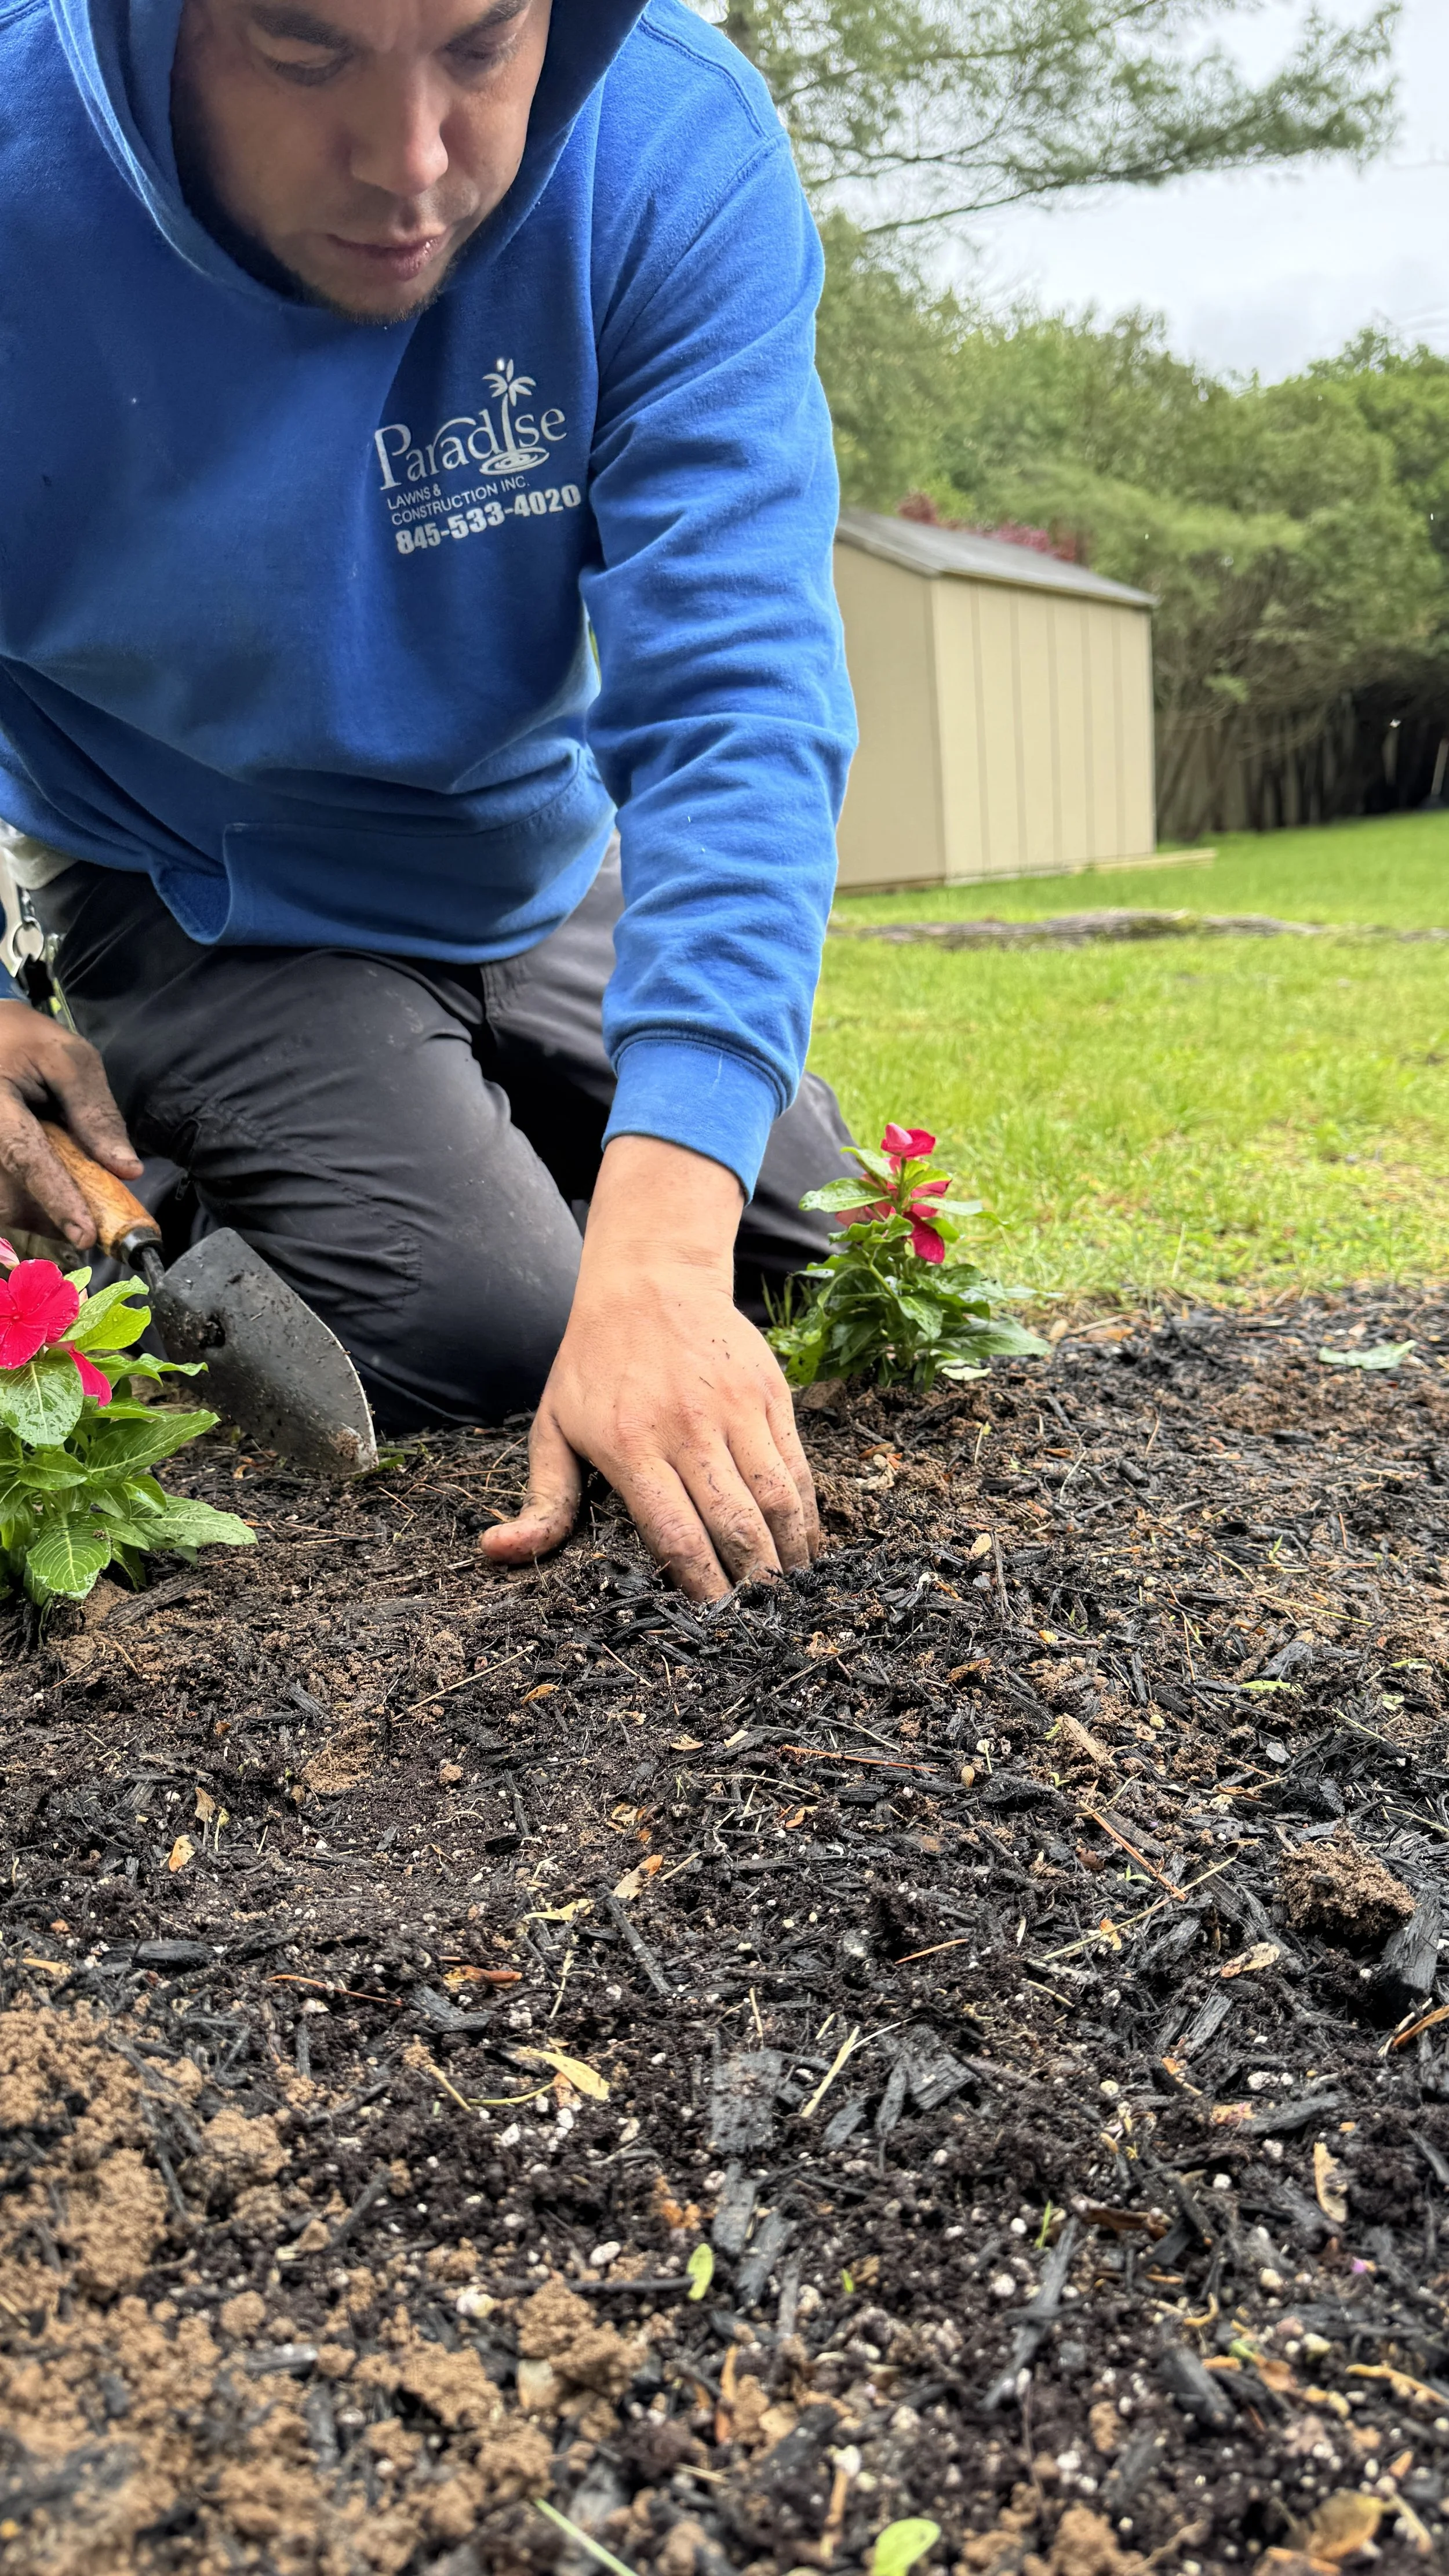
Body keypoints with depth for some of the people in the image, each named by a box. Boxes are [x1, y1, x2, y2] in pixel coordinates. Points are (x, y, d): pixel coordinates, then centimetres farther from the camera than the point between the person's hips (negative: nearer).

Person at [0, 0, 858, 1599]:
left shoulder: (678, 149, -24)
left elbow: (732, 703, -35)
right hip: (207, 913, -3)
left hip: (542, 879, 3)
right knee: (493, 1331, -20)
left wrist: (660, 1243, -45)